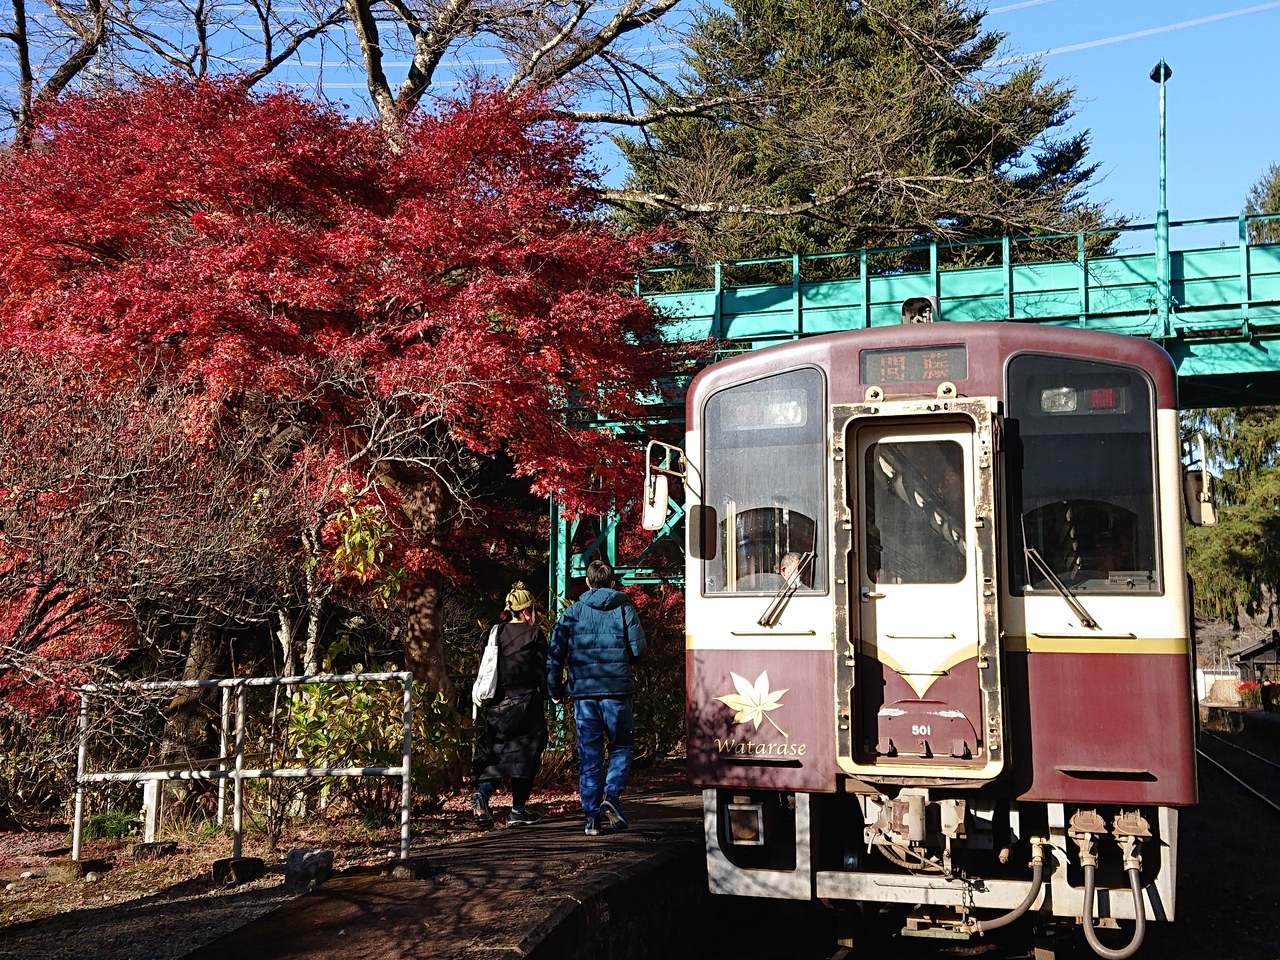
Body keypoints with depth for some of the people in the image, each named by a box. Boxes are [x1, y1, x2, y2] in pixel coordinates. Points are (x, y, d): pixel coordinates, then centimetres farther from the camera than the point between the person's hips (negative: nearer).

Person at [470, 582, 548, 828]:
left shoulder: (494, 635, 7)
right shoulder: (533, 635, -7)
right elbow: (543, 671, -7)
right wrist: (545, 694, 9)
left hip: (497, 705, 5)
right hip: (525, 704, -4)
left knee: (496, 752, 11)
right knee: (525, 754, 5)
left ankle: (482, 792, -13)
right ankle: (517, 812, 7)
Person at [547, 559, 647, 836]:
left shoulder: (573, 612, 6)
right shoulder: (624, 609, 3)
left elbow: (555, 653, 2)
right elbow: (638, 649, -2)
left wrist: (555, 690, 12)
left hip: (583, 691, 1)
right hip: (617, 690, -1)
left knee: (589, 754, 7)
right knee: (621, 746, 13)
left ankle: (592, 817, 7)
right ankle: (611, 796, -7)